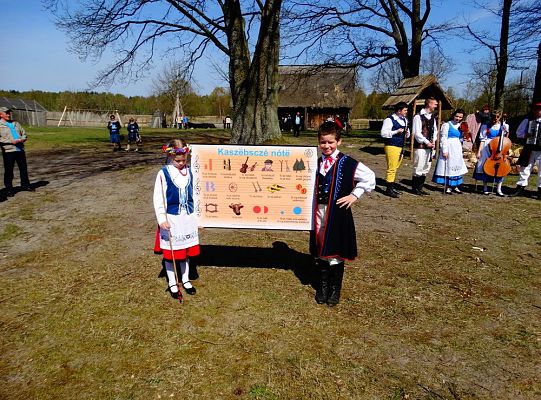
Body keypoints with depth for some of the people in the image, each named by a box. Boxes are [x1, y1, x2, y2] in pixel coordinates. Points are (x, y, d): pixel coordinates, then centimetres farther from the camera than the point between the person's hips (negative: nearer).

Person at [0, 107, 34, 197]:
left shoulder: (16, 123, 17)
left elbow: (24, 133, 18)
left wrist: (22, 139, -4)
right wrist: (11, 141, -17)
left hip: (20, 149, 5)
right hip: (8, 151, -5)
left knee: (23, 168, 11)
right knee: (9, 170, 1)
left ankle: (25, 185, 25)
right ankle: (9, 189, 10)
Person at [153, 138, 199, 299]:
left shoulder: (190, 172, 1)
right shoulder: (163, 174, -11)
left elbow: (195, 194, 8)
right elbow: (158, 199, -10)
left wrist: (198, 216, 8)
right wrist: (162, 219, -17)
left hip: (188, 218, 4)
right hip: (171, 219, -3)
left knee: (187, 250, 15)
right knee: (170, 252, 8)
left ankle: (185, 280, 33)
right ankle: (172, 283, 25)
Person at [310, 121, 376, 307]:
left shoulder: (347, 163, -7)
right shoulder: (316, 163, 6)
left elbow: (369, 177, -5)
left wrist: (354, 195, -7)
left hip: (338, 213, -4)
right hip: (319, 212, 4)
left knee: (336, 251, 5)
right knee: (320, 251, 11)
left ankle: (335, 290, 23)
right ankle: (322, 287, 29)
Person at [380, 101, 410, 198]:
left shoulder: (404, 120, 16)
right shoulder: (389, 120, -11)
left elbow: (406, 131, 28)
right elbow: (383, 133, -16)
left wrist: (407, 133, 4)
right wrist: (396, 131, -21)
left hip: (401, 147, 8)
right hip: (392, 146, -8)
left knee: (395, 168, 12)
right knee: (391, 168, -8)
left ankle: (392, 187, 21)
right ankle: (389, 189, -2)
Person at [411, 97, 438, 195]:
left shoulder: (433, 117, 14)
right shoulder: (418, 116, -9)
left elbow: (435, 130, 19)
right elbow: (416, 132, -14)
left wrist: (433, 142, 3)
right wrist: (426, 142, -13)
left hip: (429, 147, 8)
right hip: (420, 146, -8)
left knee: (426, 168, 11)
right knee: (418, 168, -3)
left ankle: (420, 188, 21)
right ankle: (415, 188, 9)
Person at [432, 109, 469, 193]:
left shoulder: (460, 126, 13)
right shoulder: (447, 125, -7)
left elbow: (460, 139, 20)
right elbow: (443, 138, -12)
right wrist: (444, 150, -16)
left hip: (457, 149, 7)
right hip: (449, 148, -7)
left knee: (456, 167, 11)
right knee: (448, 166, -3)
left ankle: (455, 186, 19)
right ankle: (447, 187, 5)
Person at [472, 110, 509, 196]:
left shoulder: (503, 126, 7)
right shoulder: (486, 126, -1)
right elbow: (482, 140, -2)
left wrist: (507, 132, -8)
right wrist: (479, 151, -8)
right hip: (487, 148, -2)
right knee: (485, 167, 0)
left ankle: (498, 189, 5)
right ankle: (485, 188, 13)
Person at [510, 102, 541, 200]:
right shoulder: (527, 120, 8)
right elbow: (519, 132, 10)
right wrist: (526, 135, -8)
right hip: (529, 149, 2)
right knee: (525, 169, 8)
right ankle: (520, 187, 16)